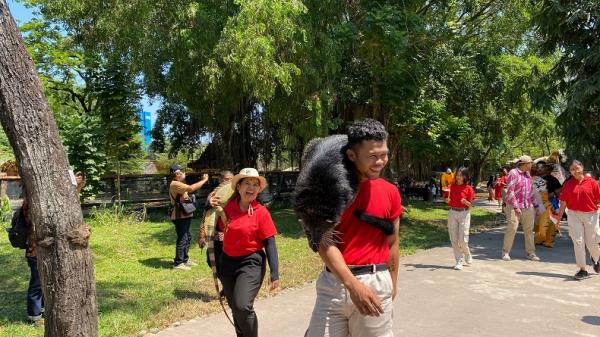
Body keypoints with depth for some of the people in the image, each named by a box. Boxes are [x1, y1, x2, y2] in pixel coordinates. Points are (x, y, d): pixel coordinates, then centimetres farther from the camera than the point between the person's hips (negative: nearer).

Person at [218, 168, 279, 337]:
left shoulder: (261, 212, -12)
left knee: (243, 306, -18)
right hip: (227, 262, 5)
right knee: (234, 308, 15)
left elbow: (269, 243, -10)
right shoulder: (228, 206, -2)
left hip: (251, 263, -4)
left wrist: (274, 272, -16)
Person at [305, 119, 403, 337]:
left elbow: (392, 243, 9)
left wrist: (392, 285, 12)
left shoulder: (390, 192, 1)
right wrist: (352, 284, -21)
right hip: (333, 282, -1)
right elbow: (325, 243, -11)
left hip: (375, 283, 1)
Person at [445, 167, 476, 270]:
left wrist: (465, 202, -23)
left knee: (462, 240, -5)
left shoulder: (468, 188, -4)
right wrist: (447, 200, -9)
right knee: (454, 239, 3)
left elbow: (471, 204, -3)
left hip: (464, 213, -3)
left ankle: (468, 257, 24)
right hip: (452, 213, 3)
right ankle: (459, 261, 13)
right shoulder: (452, 186, 6)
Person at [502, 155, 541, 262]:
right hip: (515, 207, -7)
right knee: (512, 229, -7)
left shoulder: (527, 174, 16)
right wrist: (515, 207, -17)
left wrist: (534, 205, 16)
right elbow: (510, 191, -13)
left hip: (528, 207, 7)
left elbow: (531, 191, 23)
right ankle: (505, 252, 4)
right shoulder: (513, 173, -8)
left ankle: (530, 252, 17)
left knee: (529, 230, 8)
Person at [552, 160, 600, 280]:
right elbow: (563, 202, 6)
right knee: (578, 242, 0)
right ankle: (582, 270, 9)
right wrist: (559, 217, 6)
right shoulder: (568, 184, 3)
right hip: (574, 215, 1)